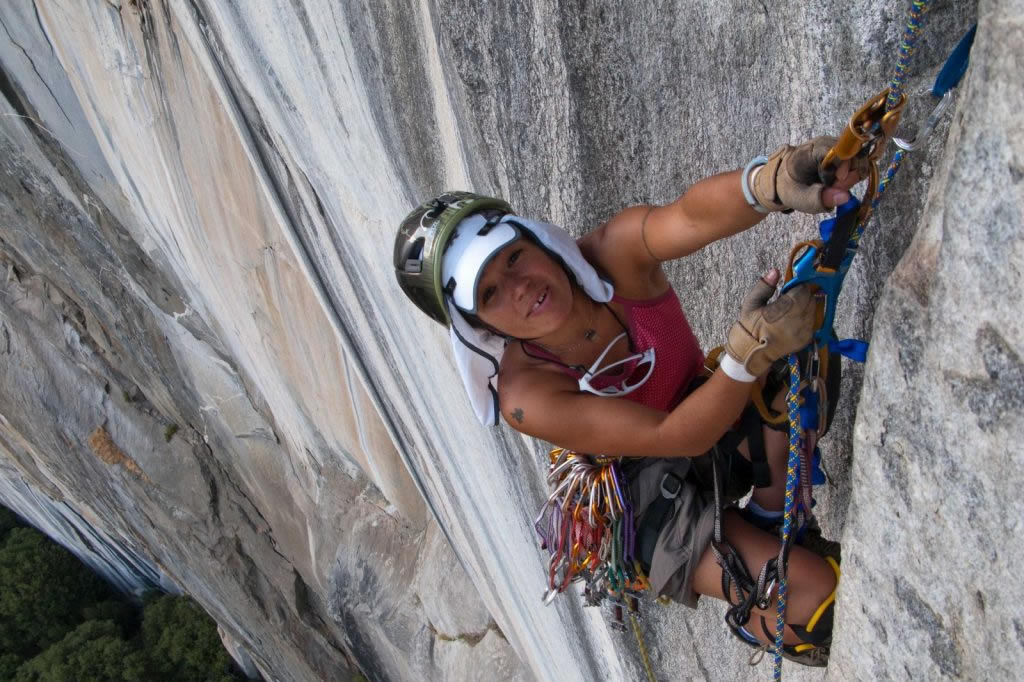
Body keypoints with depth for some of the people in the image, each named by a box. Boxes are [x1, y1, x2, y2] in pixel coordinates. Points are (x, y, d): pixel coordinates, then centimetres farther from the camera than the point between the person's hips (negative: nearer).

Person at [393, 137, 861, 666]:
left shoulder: (612, 255, -23)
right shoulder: (525, 397, -28)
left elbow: (693, 216, -46)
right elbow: (678, 435, -33)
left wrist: (772, 180, -68)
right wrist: (750, 350, -49)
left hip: (713, 415, 4)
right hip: (660, 507, -3)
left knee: (791, 366, -29)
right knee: (817, 595, -18)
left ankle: (768, 518, -5)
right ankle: (756, 625, 18)